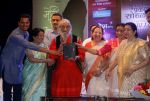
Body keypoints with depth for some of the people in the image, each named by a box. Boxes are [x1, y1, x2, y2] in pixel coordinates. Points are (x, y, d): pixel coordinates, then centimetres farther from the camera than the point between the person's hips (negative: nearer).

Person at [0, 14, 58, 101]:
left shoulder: (26, 34, 5)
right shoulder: (15, 35, -24)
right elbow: (29, 45, -36)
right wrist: (49, 51, -41)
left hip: (18, 65, 8)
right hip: (8, 65, -8)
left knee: (18, 91, 5)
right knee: (7, 90, -4)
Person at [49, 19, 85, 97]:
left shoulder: (76, 39, 5)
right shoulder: (55, 40, 7)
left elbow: (82, 55, 1)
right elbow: (51, 57, 1)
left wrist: (76, 58, -19)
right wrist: (60, 48, -13)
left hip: (74, 73, 0)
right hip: (59, 72, 1)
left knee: (73, 95, -2)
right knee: (59, 95, -3)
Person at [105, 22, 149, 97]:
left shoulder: (140, 43, -8)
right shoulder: (123, 43, 10)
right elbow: (117, 59, 13)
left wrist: (133, 69, -19)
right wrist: (109, 70, 2)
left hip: (136, 76, -5)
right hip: (123, 76, 5)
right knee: (123, 95, 4)